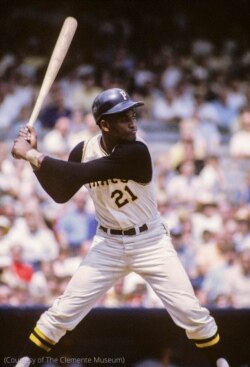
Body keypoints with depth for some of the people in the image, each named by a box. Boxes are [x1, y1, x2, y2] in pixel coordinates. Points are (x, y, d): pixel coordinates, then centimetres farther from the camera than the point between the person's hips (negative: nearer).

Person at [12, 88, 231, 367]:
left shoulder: (136, 152, -25)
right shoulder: (84, 151, -7)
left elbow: (81, 174, -31)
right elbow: (60, 194, -3)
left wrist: (33, 155, -27)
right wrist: (34, 157, -13)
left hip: (151, 242, -3)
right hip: (108, 244, 3)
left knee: (190, 311, -8)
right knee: (64, 311, -1)